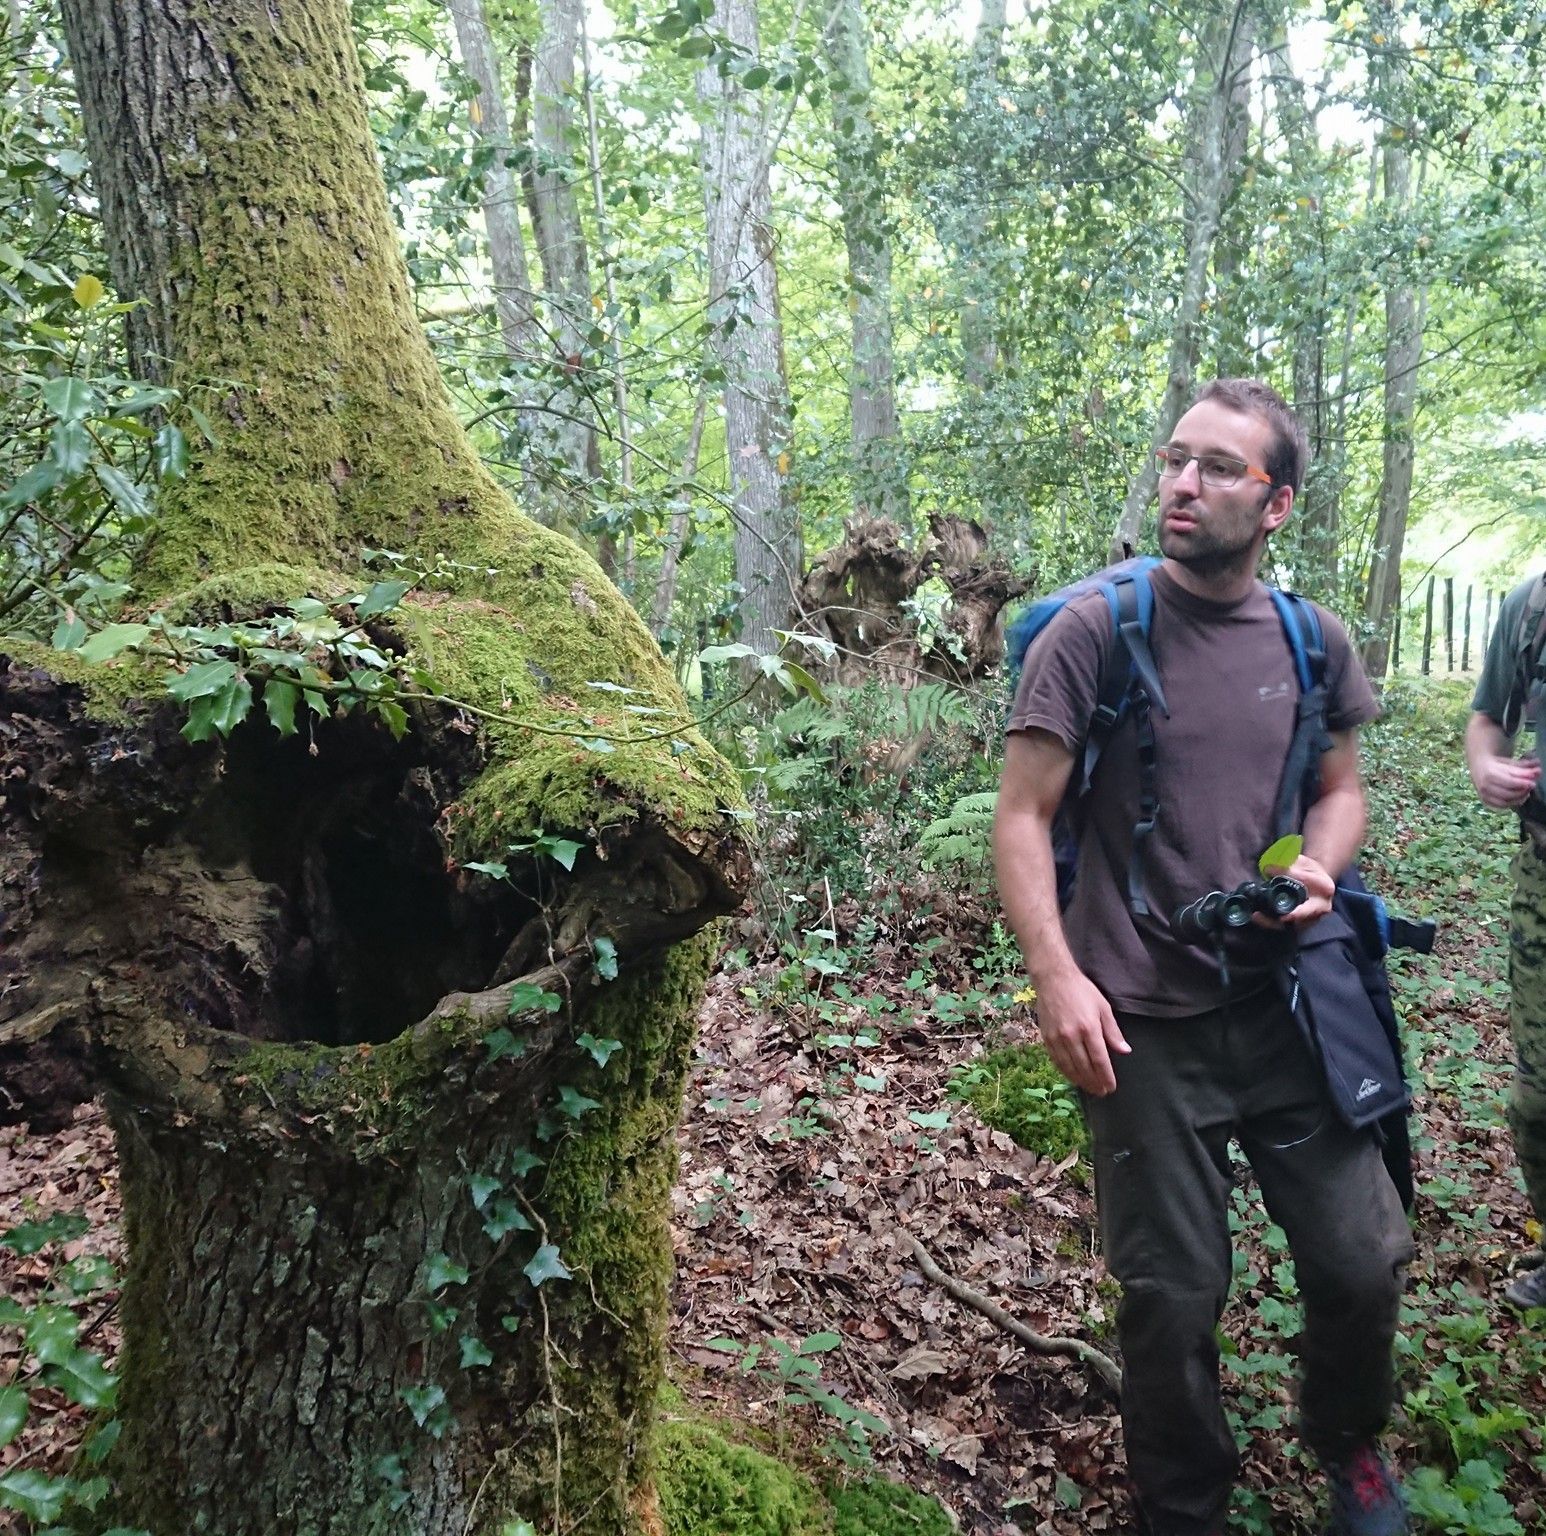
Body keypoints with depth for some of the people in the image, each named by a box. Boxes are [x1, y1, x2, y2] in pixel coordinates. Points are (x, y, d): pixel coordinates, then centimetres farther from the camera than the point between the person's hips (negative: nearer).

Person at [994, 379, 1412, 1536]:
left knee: (1365, 1259, 10)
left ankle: (1349, 1442, 44)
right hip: (1143, 1019, -3)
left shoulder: (1314, 643, 3)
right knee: (1174, 1297, 9)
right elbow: (1023, 817, -9)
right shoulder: (1095, 630, -10)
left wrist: (1320, 867, -4)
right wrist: (1057, 976, -19)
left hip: (1283, 1001, 4)